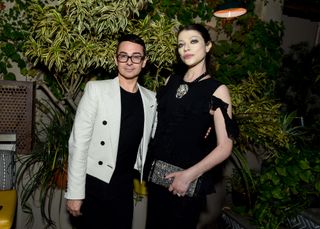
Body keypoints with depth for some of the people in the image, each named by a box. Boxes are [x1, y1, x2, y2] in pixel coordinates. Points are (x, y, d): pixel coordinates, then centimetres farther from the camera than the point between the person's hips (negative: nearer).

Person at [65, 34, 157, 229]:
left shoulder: (151, 98, 4)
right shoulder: (96, 89, -8)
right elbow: (78, 142, -11)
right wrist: (75, 192, -13)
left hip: (125, 186, 4)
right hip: (94, 184, -3)